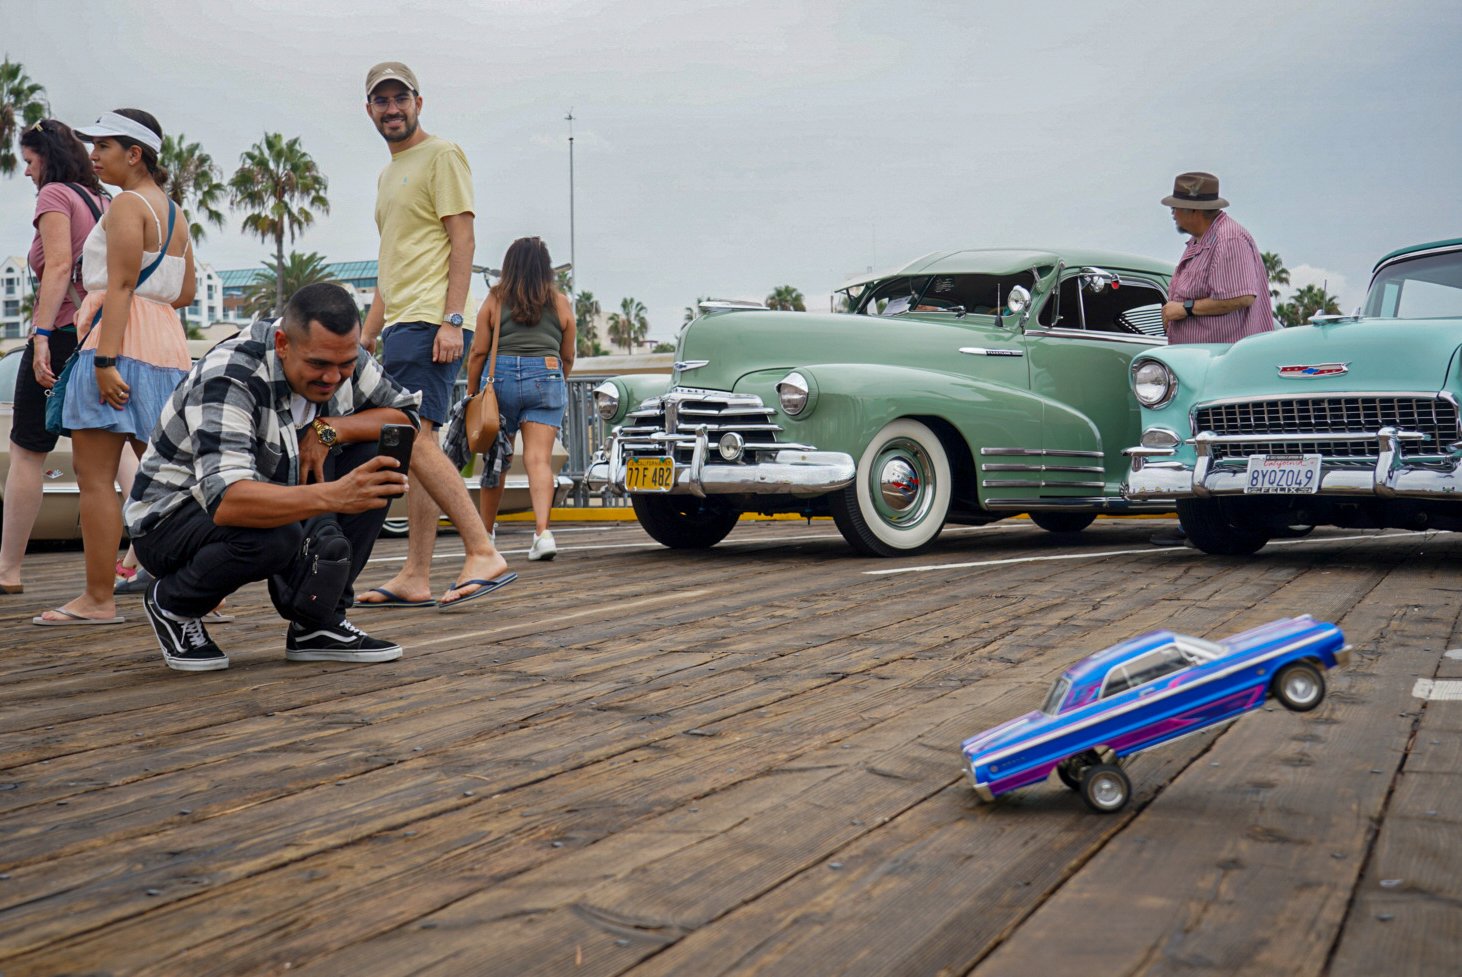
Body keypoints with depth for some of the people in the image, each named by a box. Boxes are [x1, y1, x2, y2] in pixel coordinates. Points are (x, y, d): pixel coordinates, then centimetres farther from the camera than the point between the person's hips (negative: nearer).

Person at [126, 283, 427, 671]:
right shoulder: (229, 379, -31)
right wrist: (330, 496, -57)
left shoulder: (340, 357, -11)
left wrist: (329, 430, -20)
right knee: (275, 535, -39)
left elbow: (407, 415, -3)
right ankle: (172, 604, -6)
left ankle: (316, 624, -7)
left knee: (378, 455, -13)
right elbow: (225, 501, -44)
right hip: (171, 519, -7)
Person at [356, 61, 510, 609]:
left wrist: (451, 321, -20)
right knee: (414, 448, 5)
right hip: (399, 326, 9)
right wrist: (367, 336, 23)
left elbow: (462, 240, -11)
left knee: (414, 440, -19)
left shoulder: (441, 156, -2)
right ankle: (415, 579, 6)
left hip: (428, 323, -9)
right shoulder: (389, 174, 25)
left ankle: (483, 553, -18)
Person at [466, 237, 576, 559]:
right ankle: (542, 530, -22)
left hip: (501, 377, 0)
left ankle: (485, 535, 20)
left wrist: (471, 394, 9)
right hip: (547, 378, 0)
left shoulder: (495, 299, 5)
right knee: (539, 458, -5)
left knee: (496, 460, 10)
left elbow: (478, 352, 2)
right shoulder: (560, 302, 9)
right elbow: (568, 357, 14)